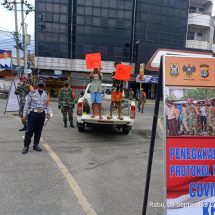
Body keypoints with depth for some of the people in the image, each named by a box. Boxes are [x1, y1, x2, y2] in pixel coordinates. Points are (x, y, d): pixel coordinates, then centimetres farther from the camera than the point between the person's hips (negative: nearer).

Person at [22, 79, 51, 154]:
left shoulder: (46, 94, 8)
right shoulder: (32, 93, -4)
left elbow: (47, 104, 13)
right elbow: (27, 104, 0)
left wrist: (48, 112, 3)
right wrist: (24, 114, -2)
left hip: (42, 114, 4)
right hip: (33, 113, -3)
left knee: (38, 131, 11)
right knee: (29, 131, -2)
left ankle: (36, 145, 24)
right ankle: (26, 146, 10)